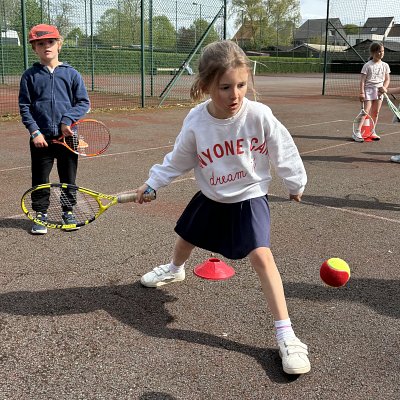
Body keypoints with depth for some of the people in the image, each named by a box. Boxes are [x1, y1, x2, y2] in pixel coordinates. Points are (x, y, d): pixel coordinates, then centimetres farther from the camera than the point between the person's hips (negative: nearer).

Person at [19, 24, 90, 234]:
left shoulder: (71, 74, 2)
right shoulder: (30, 75, 1)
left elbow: (83, 102, 1)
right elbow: (24, 106, 1)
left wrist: (67, 119, -14)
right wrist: (34, 131, -9)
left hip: (67, 136, 1)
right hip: (41, 137, 0)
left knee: (68, 177, 11)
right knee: (40, 178, 8)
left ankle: (68, 212, 26)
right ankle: (40, 214, 21)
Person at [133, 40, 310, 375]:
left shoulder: (259, 115, -25)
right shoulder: (195, 122, -19)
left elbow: (282, 151, -9)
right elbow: (179, 160, -1)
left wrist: (296, 184, 3)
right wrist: (152, 183, 1)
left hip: (249, 197, -4)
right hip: (210, 197, 4)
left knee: (261, 255, -20)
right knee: (186, 237, 24)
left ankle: (286, 333, -12)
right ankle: (175, 270, 62)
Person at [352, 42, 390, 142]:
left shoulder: (385, 65, 8)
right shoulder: (367, 65, -6)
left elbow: (387, 79, 10)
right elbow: (362, 80, -8)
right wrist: (362, 92, -15)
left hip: (379, 91, 5)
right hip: (368, 90, -5)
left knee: (375, 113, 8)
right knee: (366, 112, -13)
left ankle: (372, 132, 19)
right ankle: (357, 132, -17)